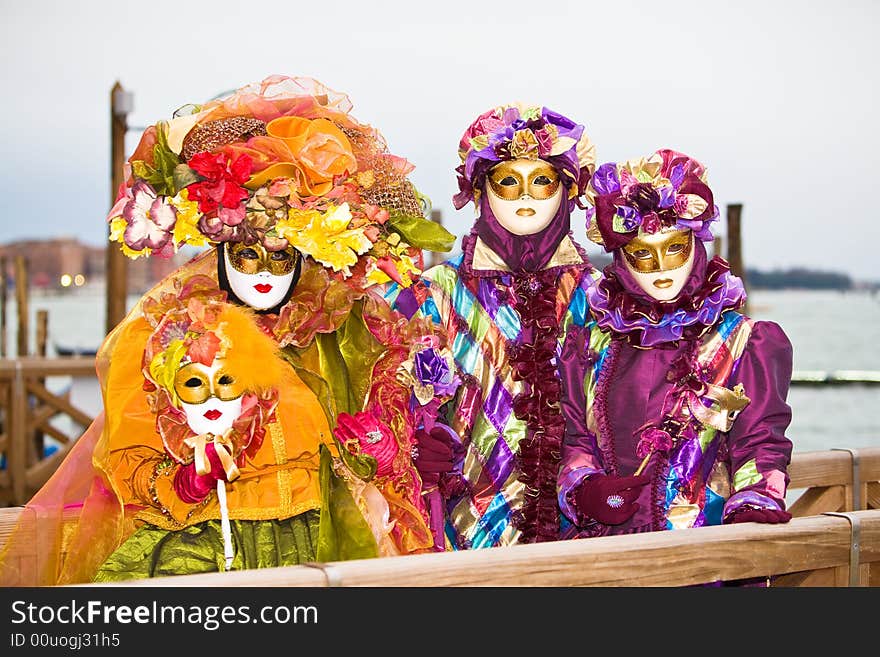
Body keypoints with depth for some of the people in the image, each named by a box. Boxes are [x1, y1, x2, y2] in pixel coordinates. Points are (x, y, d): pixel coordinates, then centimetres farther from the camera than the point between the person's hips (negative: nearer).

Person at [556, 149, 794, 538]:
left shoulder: (744, 343, 11)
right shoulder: (590, 344, 17)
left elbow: (761, 444, 3)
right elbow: (571, 438, 16)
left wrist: (752, 510, -16)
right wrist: (583, 489, -6)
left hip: (700, 538, -3)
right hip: (600, 537, 3)